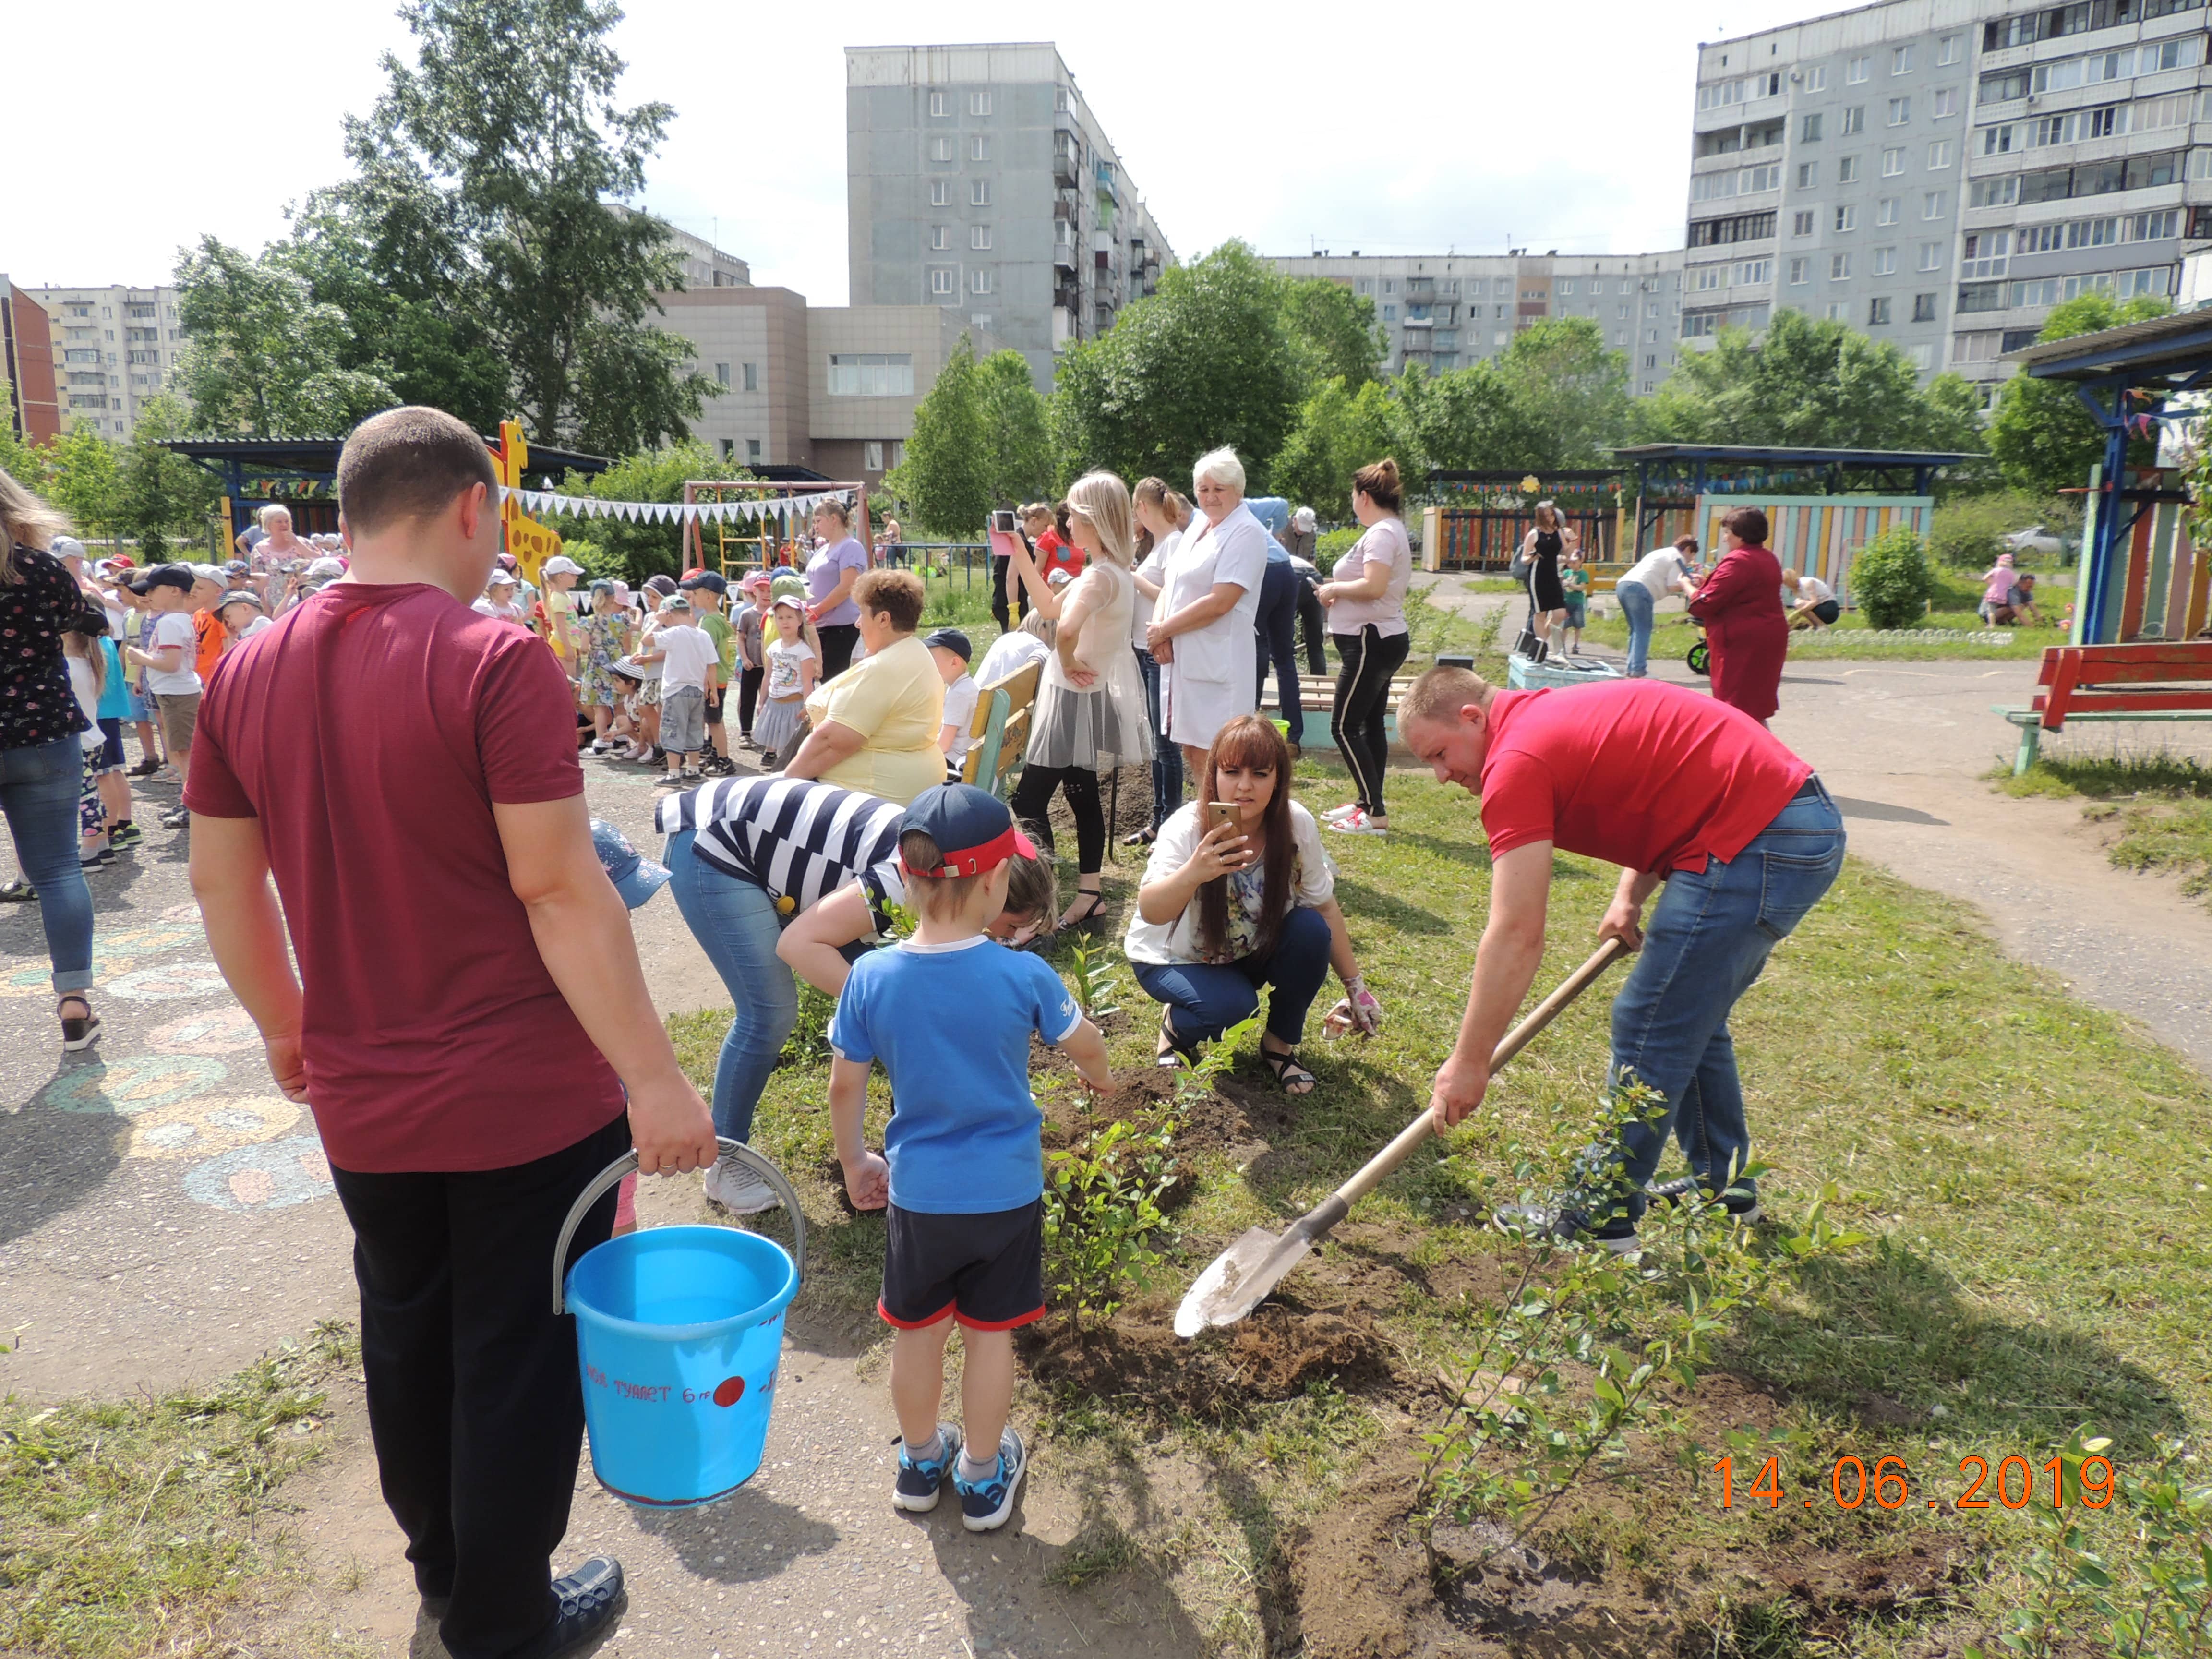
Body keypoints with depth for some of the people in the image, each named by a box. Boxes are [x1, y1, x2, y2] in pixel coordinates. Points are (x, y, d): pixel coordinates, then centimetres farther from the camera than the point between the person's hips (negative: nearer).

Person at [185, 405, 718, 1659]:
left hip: (362, 1105, 7)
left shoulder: (249, 672, 2)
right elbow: (561, 889, -22)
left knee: (408, 1343, 25)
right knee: (521, 1361, 12)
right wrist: (654, 1077, -17)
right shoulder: (495, 663, -18)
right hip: (528, 1100, -6)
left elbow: (222, 882, 9)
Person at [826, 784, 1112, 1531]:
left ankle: (921, 1460, 40)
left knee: (916, 1329, 21)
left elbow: (844, 1089, -3)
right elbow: (1086, 1048, 0)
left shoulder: (870, 977, -14)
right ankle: (983, 1476, 32)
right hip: (1007, 1191, -1)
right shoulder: (1022, 975, -17)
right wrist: (1100, 1077, 24)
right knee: (990, 1333, 16)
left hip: (917, 1194, 1)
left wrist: (854, 1163, 14)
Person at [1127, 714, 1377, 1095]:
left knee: (1311, 930, -23)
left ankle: (1280, 1043, 0)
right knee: (1232, 1005, -32)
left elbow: (1325, 908, -6)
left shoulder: (1297, 825, -19)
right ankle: (1175, 1025, 4)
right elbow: (1150, 912, -42)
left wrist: (1354, 985, -1)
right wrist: (1193, 873, -62)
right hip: (1176, 959, -4)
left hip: (1254, 952, 4)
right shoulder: (1186, 829, -29)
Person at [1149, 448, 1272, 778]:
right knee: (1191, 752, 11)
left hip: (1217, 664, -8)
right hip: (1182, 659, 8)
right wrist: (1159, 627, -4)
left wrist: (1165, 629, -11)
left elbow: (1219, 603, -19)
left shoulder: (1246, 533, -10)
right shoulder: (1198, 526, 16)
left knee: (1209, 759, -7)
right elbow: (1170, 587, 16)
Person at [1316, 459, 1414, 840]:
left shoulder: (1381, 534, -17)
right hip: (1381, 639, 11)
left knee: (1344, 726, -9)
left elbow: (1374, 586, -30)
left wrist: (1335, 588, -14)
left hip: (1372, 642, -11)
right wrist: (1339, 590, 8)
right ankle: (1366, 802, 24)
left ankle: (1375, 814, -7)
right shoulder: (1392, 530, 16)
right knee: (1371, 725, 16)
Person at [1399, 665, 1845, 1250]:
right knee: (1689, 1019, 22)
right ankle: (1723, 1185, 36)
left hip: (1754, 844, -10)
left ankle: (1603, 1217, 12)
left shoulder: (1517, 761, -14)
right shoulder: (1555, 715, 15)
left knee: (1648, 1029, 0)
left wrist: (1469, 1063, -11)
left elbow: (1516, 938, -18)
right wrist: (1630, 896, 11)